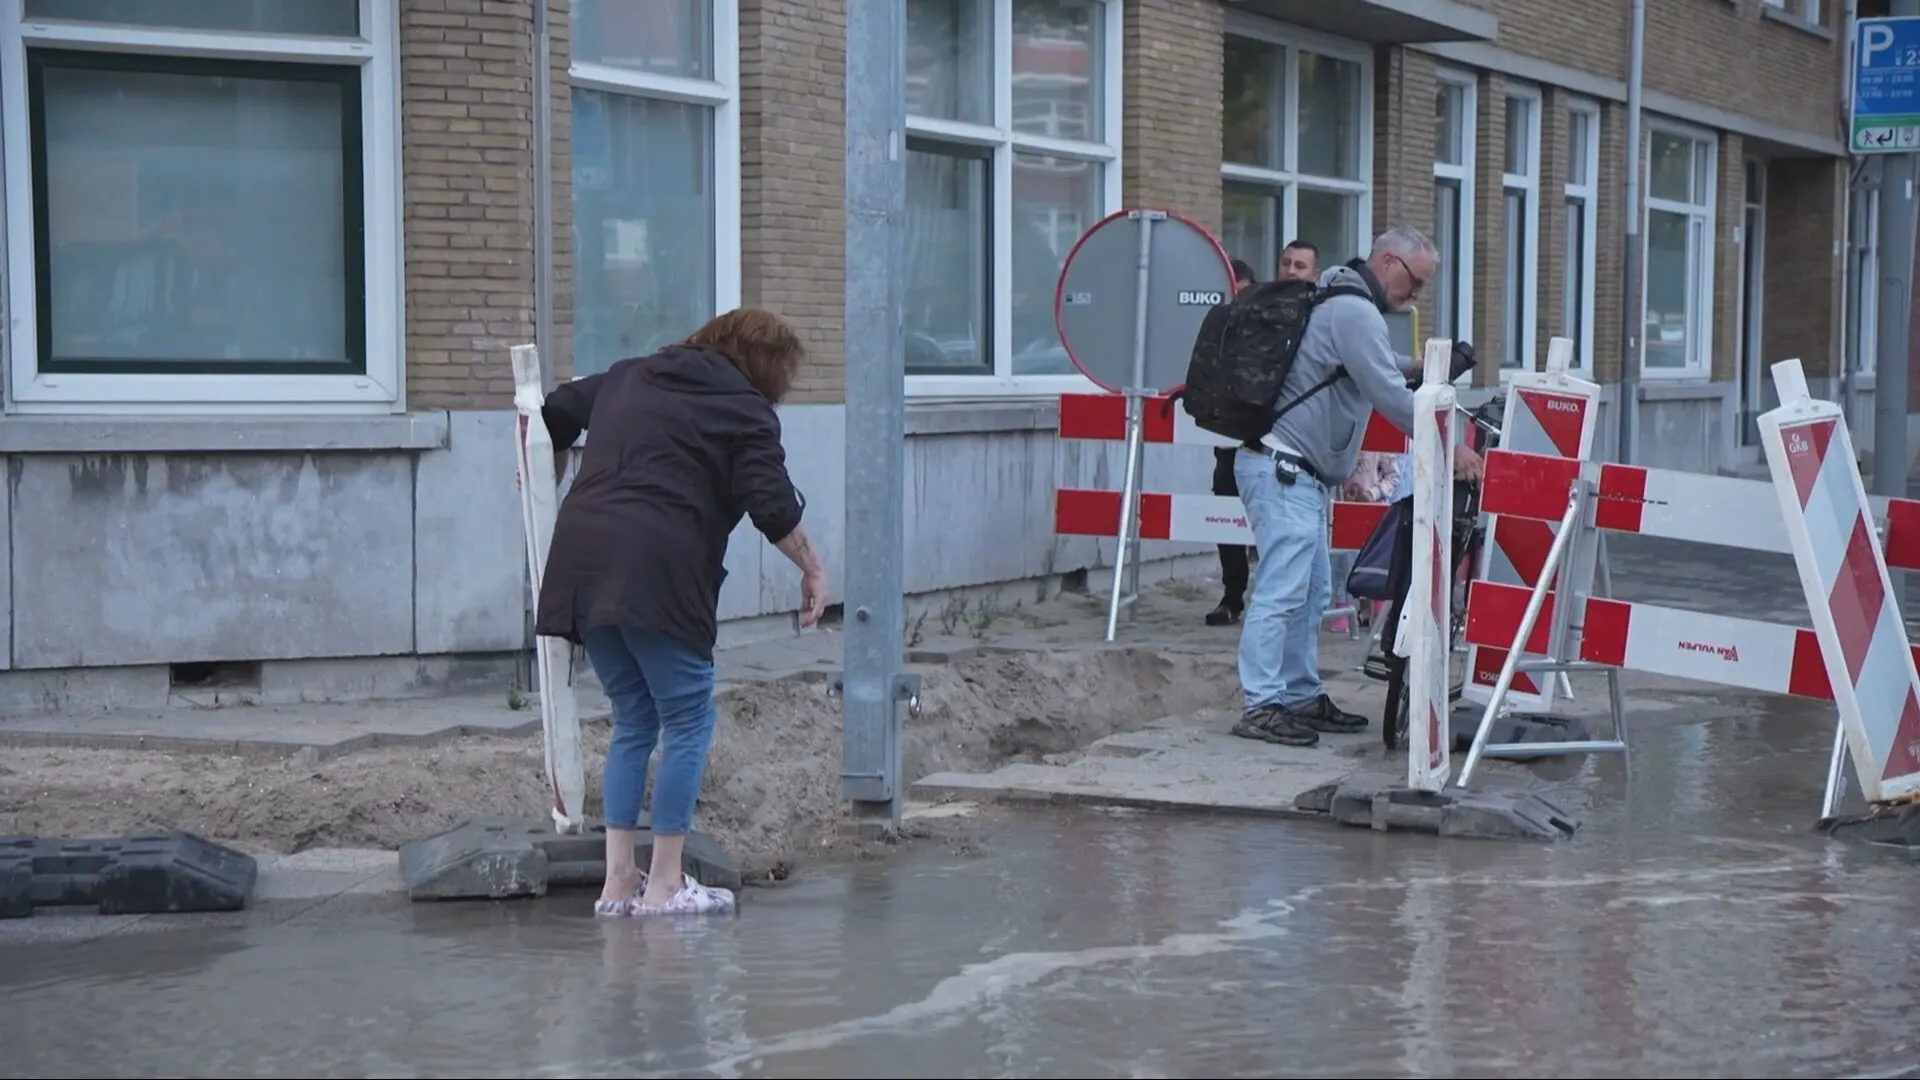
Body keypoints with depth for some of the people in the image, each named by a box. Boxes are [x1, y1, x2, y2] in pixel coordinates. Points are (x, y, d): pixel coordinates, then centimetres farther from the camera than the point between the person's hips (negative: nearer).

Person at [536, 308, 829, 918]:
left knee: (633, 722, 16)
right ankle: (665, 886, 4)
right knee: (688, 722, 5)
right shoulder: (745, 410, 4)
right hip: (656, 574, -7)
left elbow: (554, 413, 30)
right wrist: (812, 568, 9)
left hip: (582, 565, 7)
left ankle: (618, 881, 14)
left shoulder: (627, 378, 23)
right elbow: (773, 506, -4)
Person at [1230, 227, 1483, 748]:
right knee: (1282, 588, -13)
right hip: (1282, 466, -11)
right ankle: (1260, 706, -14)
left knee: (1311, 593, 13)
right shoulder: (1355, 312, -14)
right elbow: (1390, 395, -18)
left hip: (1299, 471, 11)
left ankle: (1301, 696, 19)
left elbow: (1374, 382, 33)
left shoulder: (1339, 303, 20)